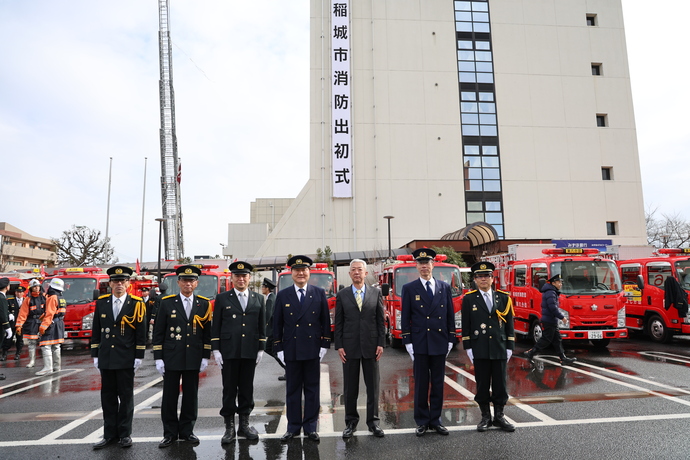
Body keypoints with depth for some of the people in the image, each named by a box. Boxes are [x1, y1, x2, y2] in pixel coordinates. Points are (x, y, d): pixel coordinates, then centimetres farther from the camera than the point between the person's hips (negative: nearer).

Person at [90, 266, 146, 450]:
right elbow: (96, 331, 10)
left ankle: (125, 433, 18)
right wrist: (95, 355, 7)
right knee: (108, 397, 11)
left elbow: (141, 333, -4)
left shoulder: (136, 304, -4)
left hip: (126, 359, -3)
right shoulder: (101, 302, 5)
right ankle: (110, 434, 21)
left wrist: (139, 356, -7)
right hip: (106, 358, 3)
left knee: (126, 397, 6)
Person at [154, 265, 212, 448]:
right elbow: (158, 333, 1)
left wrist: (205, 357, 1)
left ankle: (186, 431, 22)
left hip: (194, 359, 1)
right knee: (170, 396, 6)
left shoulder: (204, 304, 3)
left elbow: (207, 333, 5)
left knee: (191, 396, 8)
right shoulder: (167, 303, 0)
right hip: (171, 358, -1)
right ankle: (170, 433, 20)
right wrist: (158, 358, -4)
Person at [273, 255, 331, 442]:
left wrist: (325, 345, -2)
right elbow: (277, 324, 3)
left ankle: (310, 426, 20)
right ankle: (293, 427, 22)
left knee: (312, 389, 8)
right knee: (292, 390, 9)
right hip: (291, 350, 0)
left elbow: (325, 321, 3)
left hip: (313, 349, 0)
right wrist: (278, 348, 0)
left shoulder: (319, 293, 2)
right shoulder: (283, 295, 2)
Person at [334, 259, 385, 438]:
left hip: (370, 346, 0)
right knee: (350, 388, 8)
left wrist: (381, 343, -3)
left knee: (373, 386, 7)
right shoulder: (342, 295, 3)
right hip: (349, 347, 0)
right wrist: (339, 346, -3)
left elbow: (381, 320, 4)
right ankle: (351, 422, 22)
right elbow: (338, 323, 3)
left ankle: (373, 421, 21)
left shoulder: (376, 293, 4)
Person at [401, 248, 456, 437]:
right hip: (419, 344, -2)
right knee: (421, 384, 5)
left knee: (438, 384, 10)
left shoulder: (445, 287, 7)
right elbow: (405, 317, 0)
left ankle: (435, 420, 22)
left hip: (440, 343, 2)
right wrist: (407, 342, -5)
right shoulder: (409, 288, 0)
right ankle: (422, 421, 17)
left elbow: (450, 315, 9)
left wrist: (451, 340, 4)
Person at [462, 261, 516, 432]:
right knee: (482, 385, 6)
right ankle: (485, 417, 19)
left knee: (500, 384, 7)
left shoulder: (503, 298, 7)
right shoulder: (469, 299, 2)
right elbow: (466, 326, 1)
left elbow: (509, 324, 8)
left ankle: (499, 416, 22)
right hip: (479, 350, -1)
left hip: (499, 349, 2)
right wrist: (468, 348, -4)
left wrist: (509, 347, 4)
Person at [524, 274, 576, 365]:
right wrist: (562, 317, -18)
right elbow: (553, 308, -25)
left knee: (557, 340, 11)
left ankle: (563, 358, 16)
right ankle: (530, 353, 1)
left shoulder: (553, 292, 16)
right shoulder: (550, 293, -17)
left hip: (552, 321, 11)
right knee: (545, 340, -5)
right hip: (549, 321, -11)